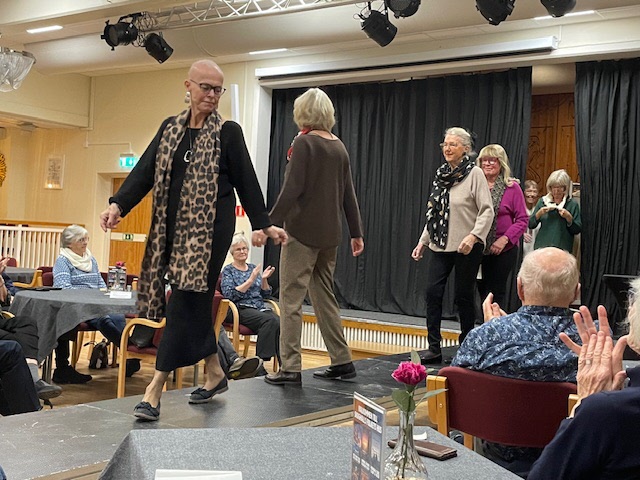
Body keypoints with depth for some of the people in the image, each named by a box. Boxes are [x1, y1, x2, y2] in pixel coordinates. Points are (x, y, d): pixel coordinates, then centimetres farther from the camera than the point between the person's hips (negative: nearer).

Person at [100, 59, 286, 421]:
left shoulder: (228, 132, 0)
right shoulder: (170, 129, 12)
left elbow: (246, 182, 2)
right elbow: (145, 172, 4)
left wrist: (266, 225, 1)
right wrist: (118, 204, -10)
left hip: (210, 229, -5)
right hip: (174, 227, 5)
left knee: (187, 302, -8)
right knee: (195, 302, 10)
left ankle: (156, 390, -8)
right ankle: (215, 374, 26)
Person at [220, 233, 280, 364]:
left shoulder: (253, 268, 21)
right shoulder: (228, 270, 7)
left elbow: (265, 294, 20)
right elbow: (229, 295, -10)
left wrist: (264, 279, 1)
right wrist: (251, 280, -13)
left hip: (259, 308, 5)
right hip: (240, 308, -5)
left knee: (280, 323, -29)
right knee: (270, 320, -34)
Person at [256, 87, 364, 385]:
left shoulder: (304, 142, -9)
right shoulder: (339, 146, 11)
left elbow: (292, 189, -16)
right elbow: (348, 195, 13)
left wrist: (270, 224, -13)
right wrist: (356, 233, 18)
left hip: (302, 231, -7)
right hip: (329, 234, 7)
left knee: (290, 299, -2)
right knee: (324, 297, 15)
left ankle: (290, 367, -2)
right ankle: (342, 362, 18)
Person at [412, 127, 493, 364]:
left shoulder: (474, 174, -7)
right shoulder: (441, 174, 12)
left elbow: (487, 211, -12)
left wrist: (473, 236, -25)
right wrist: (422, 241, 16)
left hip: (466, 247, -6)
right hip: (440, 245, 6)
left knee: (464, 296, 2)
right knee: (432, 291, -4)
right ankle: (434, 348, 2)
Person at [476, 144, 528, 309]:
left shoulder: (512, 187, -4)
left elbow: (522, 220, -5)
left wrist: (505, 239, -17)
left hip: (503, 251, -3)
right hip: (479, 249, 4)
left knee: (495, 294, -2)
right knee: (483, 291, 9)